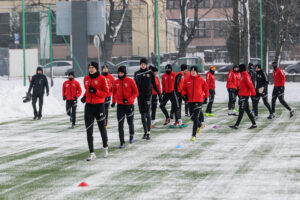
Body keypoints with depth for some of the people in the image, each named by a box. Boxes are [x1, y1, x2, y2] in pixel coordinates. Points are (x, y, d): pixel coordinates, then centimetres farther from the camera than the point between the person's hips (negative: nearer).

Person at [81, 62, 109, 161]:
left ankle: (105, 147, 36)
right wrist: (84, 97, 4)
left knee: (102, 128, 12)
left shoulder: (102, 79, -8)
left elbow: (106, 93, -9)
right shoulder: (86, 79, 8)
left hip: (99, 106, -4)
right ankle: (92, 153, -1)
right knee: (89, 130, -3)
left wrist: (95, 91, -22)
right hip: (88, 106, 4)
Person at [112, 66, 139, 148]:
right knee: (120, 124, -7)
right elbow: (114, 92, 18)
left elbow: (136, 92, -7)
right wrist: (114, 102, 11)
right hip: (120, 106, 2)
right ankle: (122, 142, -6)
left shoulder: (130, 81, -9)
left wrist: (129, 100, -18)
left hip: (129, 105, -2)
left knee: (130, 122, 14)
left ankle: (131, 135, 43)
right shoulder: (116, 82, 2)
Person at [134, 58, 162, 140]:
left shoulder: (150, 73, 2)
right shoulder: (137, 74, 7)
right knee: (142, 114, 5)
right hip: (140, 96, 3)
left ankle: (148, 133, -13)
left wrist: (159, 94, 5)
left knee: (147, 113, -12)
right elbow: (135, 85, 13)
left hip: (148, 95, -3)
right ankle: (145, 132, 14)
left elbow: (154, 84, 7)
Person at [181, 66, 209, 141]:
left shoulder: (201, 80, -4)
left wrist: (206, 97, 8)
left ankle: (194, 135, -12)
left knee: (195, 117, -13)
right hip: (190, 101, 4)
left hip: (199, 101, -4)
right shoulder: (187, 80, 3)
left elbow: (206, 88, 7)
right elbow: (183, 89, 12)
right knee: (192, 117, 15)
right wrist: (184, 94, -6)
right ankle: (200, 125, 47)